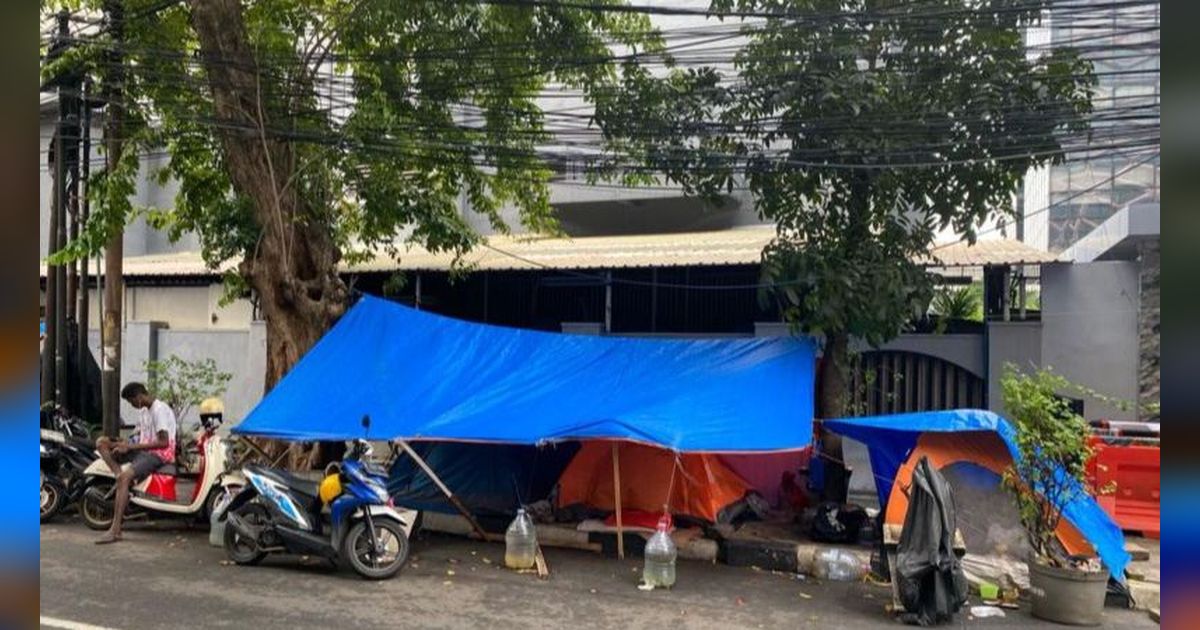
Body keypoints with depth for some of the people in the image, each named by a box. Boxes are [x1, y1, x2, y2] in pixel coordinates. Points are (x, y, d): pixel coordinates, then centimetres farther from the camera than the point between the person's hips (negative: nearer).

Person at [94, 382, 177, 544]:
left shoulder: (160, 410, -14)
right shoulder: (143, 411, 16)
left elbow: (163, 442, -20)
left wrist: (131, 447, -18)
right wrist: (126, 443, -1)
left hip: (159, 454, -10)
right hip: (143, 449, 10)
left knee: (124, 477, -31)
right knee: (102, 442, -1)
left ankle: (115, 530, -30)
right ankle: (119, 475, -21)